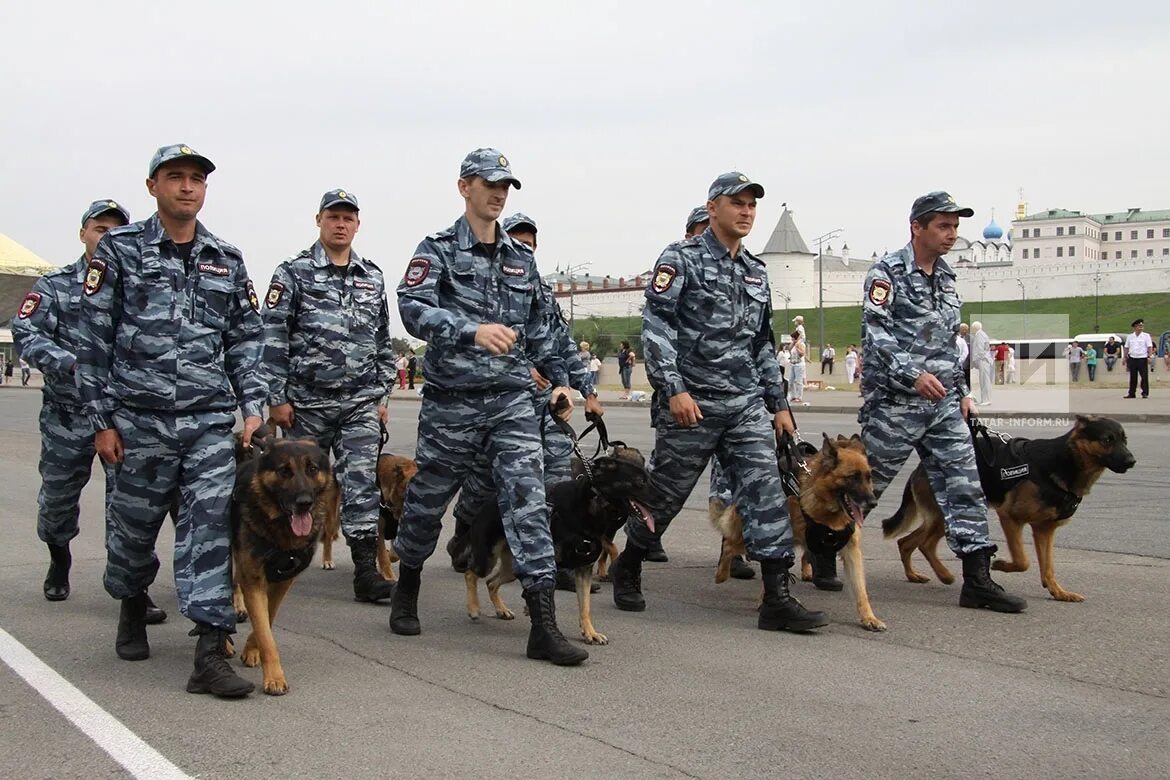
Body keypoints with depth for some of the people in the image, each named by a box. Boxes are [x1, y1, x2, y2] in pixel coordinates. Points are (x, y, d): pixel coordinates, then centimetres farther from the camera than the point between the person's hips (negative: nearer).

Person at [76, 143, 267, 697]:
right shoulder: (120, 250, 2)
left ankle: (210, 653, -12)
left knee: (211, 526, -10)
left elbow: (246, 339, 14)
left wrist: (252, 407, 3)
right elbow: (94, 339, 0)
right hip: (140, 419, -1)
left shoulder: (227, 260, 11)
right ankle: (132, 609, 41)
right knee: (134, 526, 11)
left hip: (212, 420, 2)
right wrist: (101, 419, -3)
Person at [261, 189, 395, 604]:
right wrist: (276, 397, -9)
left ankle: (367, 572, -8)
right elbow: (273, 337, -5)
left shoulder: (373, 278, 13)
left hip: (361, 402, 3)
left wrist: (381, 395, 14)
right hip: (308, 401, -3)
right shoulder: (294, 272, -1)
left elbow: (383, 341, 18)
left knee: (362, 484, -5)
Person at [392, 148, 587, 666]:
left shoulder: (521, 259, 15)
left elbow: (539, 327, 24)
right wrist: (472, 331, -32)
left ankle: (544, 626, -12)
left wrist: (559, 377, 17)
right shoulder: (438, 250, -1)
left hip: (512, 399, 3)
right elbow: (413, 306, -18)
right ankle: (407, 589, 38)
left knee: (527, 501, -9)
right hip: (452, 402, -3)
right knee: (428, 500, 11)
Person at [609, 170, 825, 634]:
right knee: (665, 492, 7)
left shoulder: (756, 272, 16)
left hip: (747, 404, 5)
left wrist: (778, 402, 19)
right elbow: (655, 327, -12)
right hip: (691, 404, -5)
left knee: (766, 491, -7)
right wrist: (674, 388, -21)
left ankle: (777, 599, -8)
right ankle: (627, 567, 31)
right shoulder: (681, 259, -5)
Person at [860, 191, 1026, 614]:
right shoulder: (887, 273, -7)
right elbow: (876, 334, -17)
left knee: (964, 487, -2)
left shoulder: (946, 277, 17)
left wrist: (962, 389, 18)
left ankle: (977, 580, -1)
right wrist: (913, 374, -27)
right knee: (864, 487, 4)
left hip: (943, 405, 7)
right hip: (894, 402, -7)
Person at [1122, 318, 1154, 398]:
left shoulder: (1146, 336, 3)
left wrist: (1149, 356, -12)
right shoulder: (1130, 337, 10)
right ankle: (1131, 393, 11)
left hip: (1142, 359, -2)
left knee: (1144, 376, -3)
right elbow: (1126, 348, 14)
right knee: (1133, 377, 6)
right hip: (1132, 358, 2)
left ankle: (1145, 393, 3)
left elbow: (1150, 347, -2)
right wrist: (1125, 357, 8)